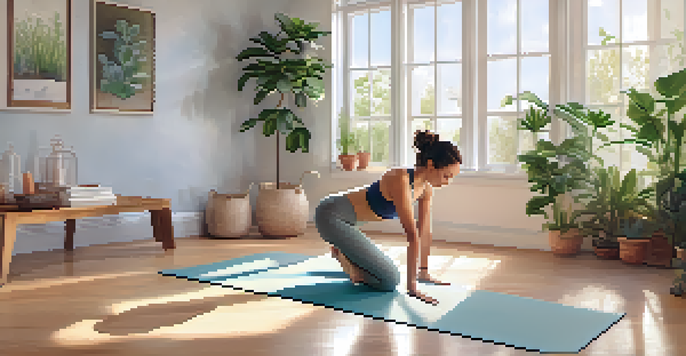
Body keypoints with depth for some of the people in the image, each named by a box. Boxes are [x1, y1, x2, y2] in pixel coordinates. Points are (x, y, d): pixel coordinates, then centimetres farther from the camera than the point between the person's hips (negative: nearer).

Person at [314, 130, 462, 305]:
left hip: (344, 219, 9)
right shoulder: (401, 180, -29)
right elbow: (413, 236, -30)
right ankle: (342, 256, 1)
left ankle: (343, 253, 18)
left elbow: (425, 232, 7)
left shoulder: (427, 188, -2)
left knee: (391, 276, 15)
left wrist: (424, 273, 10)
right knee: (389, 281, -14)